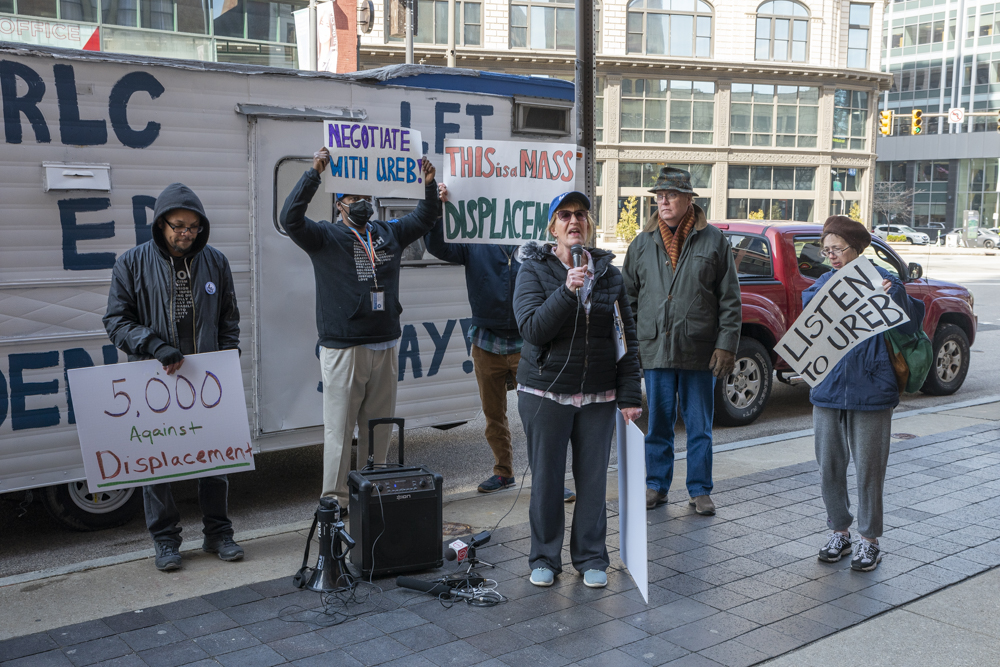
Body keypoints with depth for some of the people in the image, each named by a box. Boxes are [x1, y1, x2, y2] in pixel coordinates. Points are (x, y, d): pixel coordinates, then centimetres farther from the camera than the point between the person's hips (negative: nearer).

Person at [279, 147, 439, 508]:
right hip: (343, 349, -5)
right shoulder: (326, 237, -1)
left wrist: (429, 184, 5)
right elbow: (290, 218, -16)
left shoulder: (388, 233, 14)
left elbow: (424, 218, 23)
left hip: (385, 346, 5)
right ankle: (335, 500, 6)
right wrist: (314, 173, -23)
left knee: (380, 427, 13)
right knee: (339, 428, -1)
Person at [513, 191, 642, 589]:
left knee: (594, 478, 8)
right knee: (546, 480, 6)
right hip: (545, 392, -2)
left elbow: (628, 336, 6)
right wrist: (567, 291, -26)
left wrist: (630, 395, 1)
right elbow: (532, 329, -15)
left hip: (598, 396, 2)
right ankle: (544, 557, 22)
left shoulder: (609, 273, 5)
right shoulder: (534, 270, -3)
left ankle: (591, 557, 24)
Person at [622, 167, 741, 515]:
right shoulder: (642, 244, 8)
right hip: (655, 351, 2)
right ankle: (656, 485, 22)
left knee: (699, 426, 7)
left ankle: (700, 490, 18)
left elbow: (730, 299, 1)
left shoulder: (713, 241, 2)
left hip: (699, 352, -2)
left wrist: (726, 344, -6)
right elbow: (629, 297, 12)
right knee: (658, 424, 10)